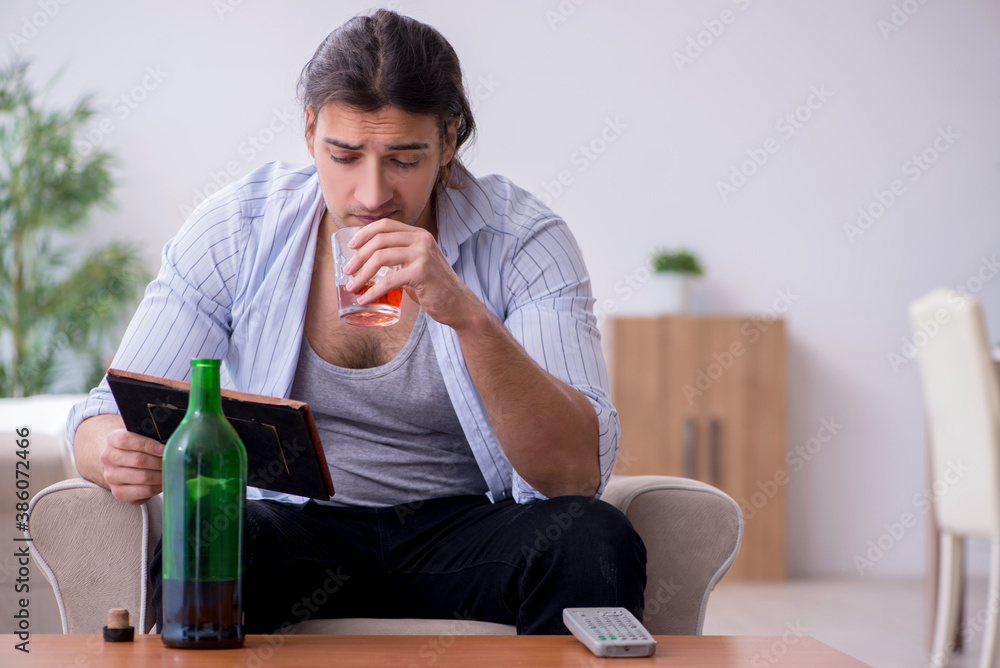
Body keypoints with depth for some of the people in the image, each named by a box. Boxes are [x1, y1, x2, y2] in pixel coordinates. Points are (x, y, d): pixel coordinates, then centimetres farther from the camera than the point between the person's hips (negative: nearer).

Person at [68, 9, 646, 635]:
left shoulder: (524, 240, -10)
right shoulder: (237, 230, -5)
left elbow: (578, 474, -19)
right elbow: (103, 422, -2)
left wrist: (469, 315, -34)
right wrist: (120, 453, -28)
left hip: (466, 526, 1)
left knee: (598, 544, -31)